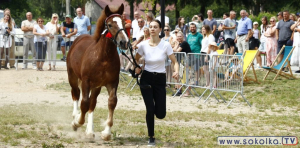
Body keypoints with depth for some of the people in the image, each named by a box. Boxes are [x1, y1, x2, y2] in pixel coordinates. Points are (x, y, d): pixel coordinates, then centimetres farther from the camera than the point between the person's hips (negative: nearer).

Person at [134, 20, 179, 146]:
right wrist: (137, 68, -8)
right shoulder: (143, 45, -5)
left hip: (160, 80, 0)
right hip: (146, 79, 0)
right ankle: (151, 137, 12)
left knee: (161, 114, -3)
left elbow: (175, 62, -5)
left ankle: (156, 104, 36)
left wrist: (176, 71, -26)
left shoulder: (165, 45, -9)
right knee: (150, 110, -8)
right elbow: (136, 59, 13)